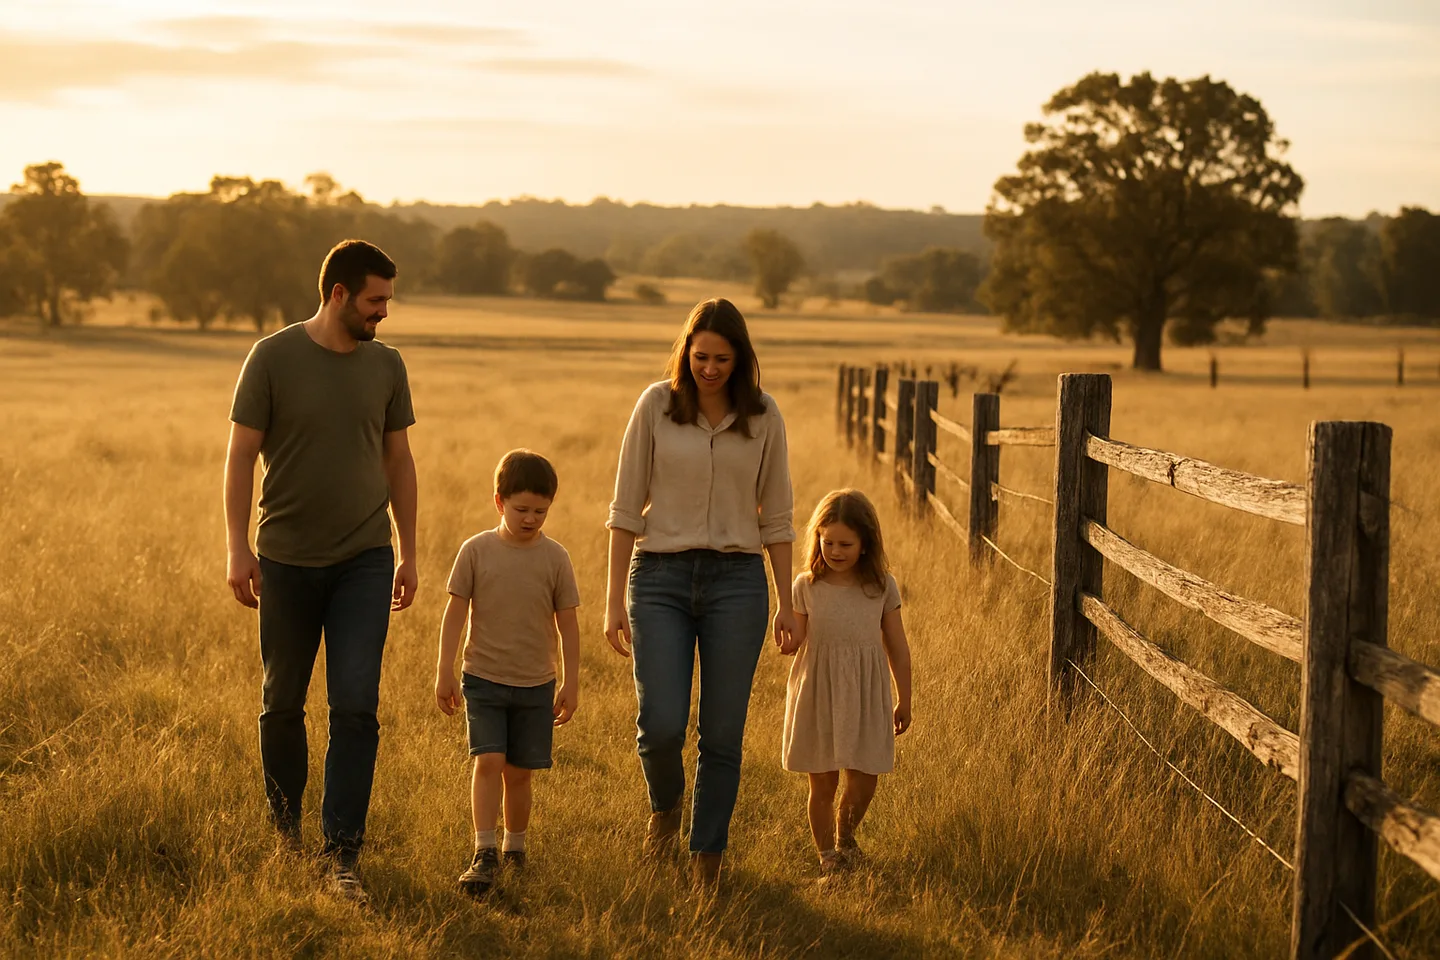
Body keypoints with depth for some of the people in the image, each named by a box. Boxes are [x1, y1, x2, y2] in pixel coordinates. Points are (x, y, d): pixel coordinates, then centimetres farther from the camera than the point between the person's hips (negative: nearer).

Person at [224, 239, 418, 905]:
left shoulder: (386, 365, 5)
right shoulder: (273, 358, -5)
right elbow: (240, 455, -4)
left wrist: (409, 553, 14)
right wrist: (237, 549, -10)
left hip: (365, 561, 2)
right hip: (287, 560, -2)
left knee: (356, 707, -8)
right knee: (282, 705, 10)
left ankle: (342, 856, -5)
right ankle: (284, 833, 29)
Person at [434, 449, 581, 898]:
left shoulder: (554, 558, -2)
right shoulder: (476, 551, -4)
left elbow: (567, 623, 4)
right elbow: (455, 612, 0)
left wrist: (571, 683, 4)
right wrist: (444, 671, -1)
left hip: (535, 685, 1)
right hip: (483, 679, -1)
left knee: (518, 770, 7)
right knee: (488, 761, -13)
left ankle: (515, 846, 24)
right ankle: (484, 854, -12)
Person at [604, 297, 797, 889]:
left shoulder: (763, 416, 3)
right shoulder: (657, 405, 0)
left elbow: (776, 517, 9)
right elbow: (626, 508, 1)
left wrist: (787, 603, 6)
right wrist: (614, 600, -2)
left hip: (736, 579, 1)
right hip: (660, 577, -1)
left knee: (722, 734, 1)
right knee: (660, 725, -10)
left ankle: (706, 856, 19)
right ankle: (665, 806, 24)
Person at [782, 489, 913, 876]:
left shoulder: (882, 587, -2)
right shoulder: (806, 586, -3)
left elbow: (897, 647, 6)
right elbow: (796, 644, 4)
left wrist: (904, 699, 11)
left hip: (866, 697, 1)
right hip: (817, 696, 0)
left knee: (864, 780, 1)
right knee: (822, 784, 3)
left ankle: (845, 837, 30)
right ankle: (827, 855, 20)